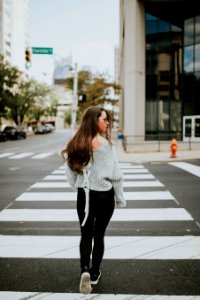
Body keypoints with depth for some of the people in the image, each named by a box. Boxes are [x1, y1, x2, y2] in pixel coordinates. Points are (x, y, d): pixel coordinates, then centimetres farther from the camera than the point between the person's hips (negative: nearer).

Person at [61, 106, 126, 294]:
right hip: (104, 195, -2)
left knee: (86, 234, 13)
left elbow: (70, 173, 2)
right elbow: (115, 174, -12)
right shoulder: (106, 144, -16)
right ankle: (94, 274, 25)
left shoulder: (76, 144, -4)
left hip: (84, 195, 3)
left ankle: (85, 270, -6)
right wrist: (120, 198, 0)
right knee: (98, 235, 13)